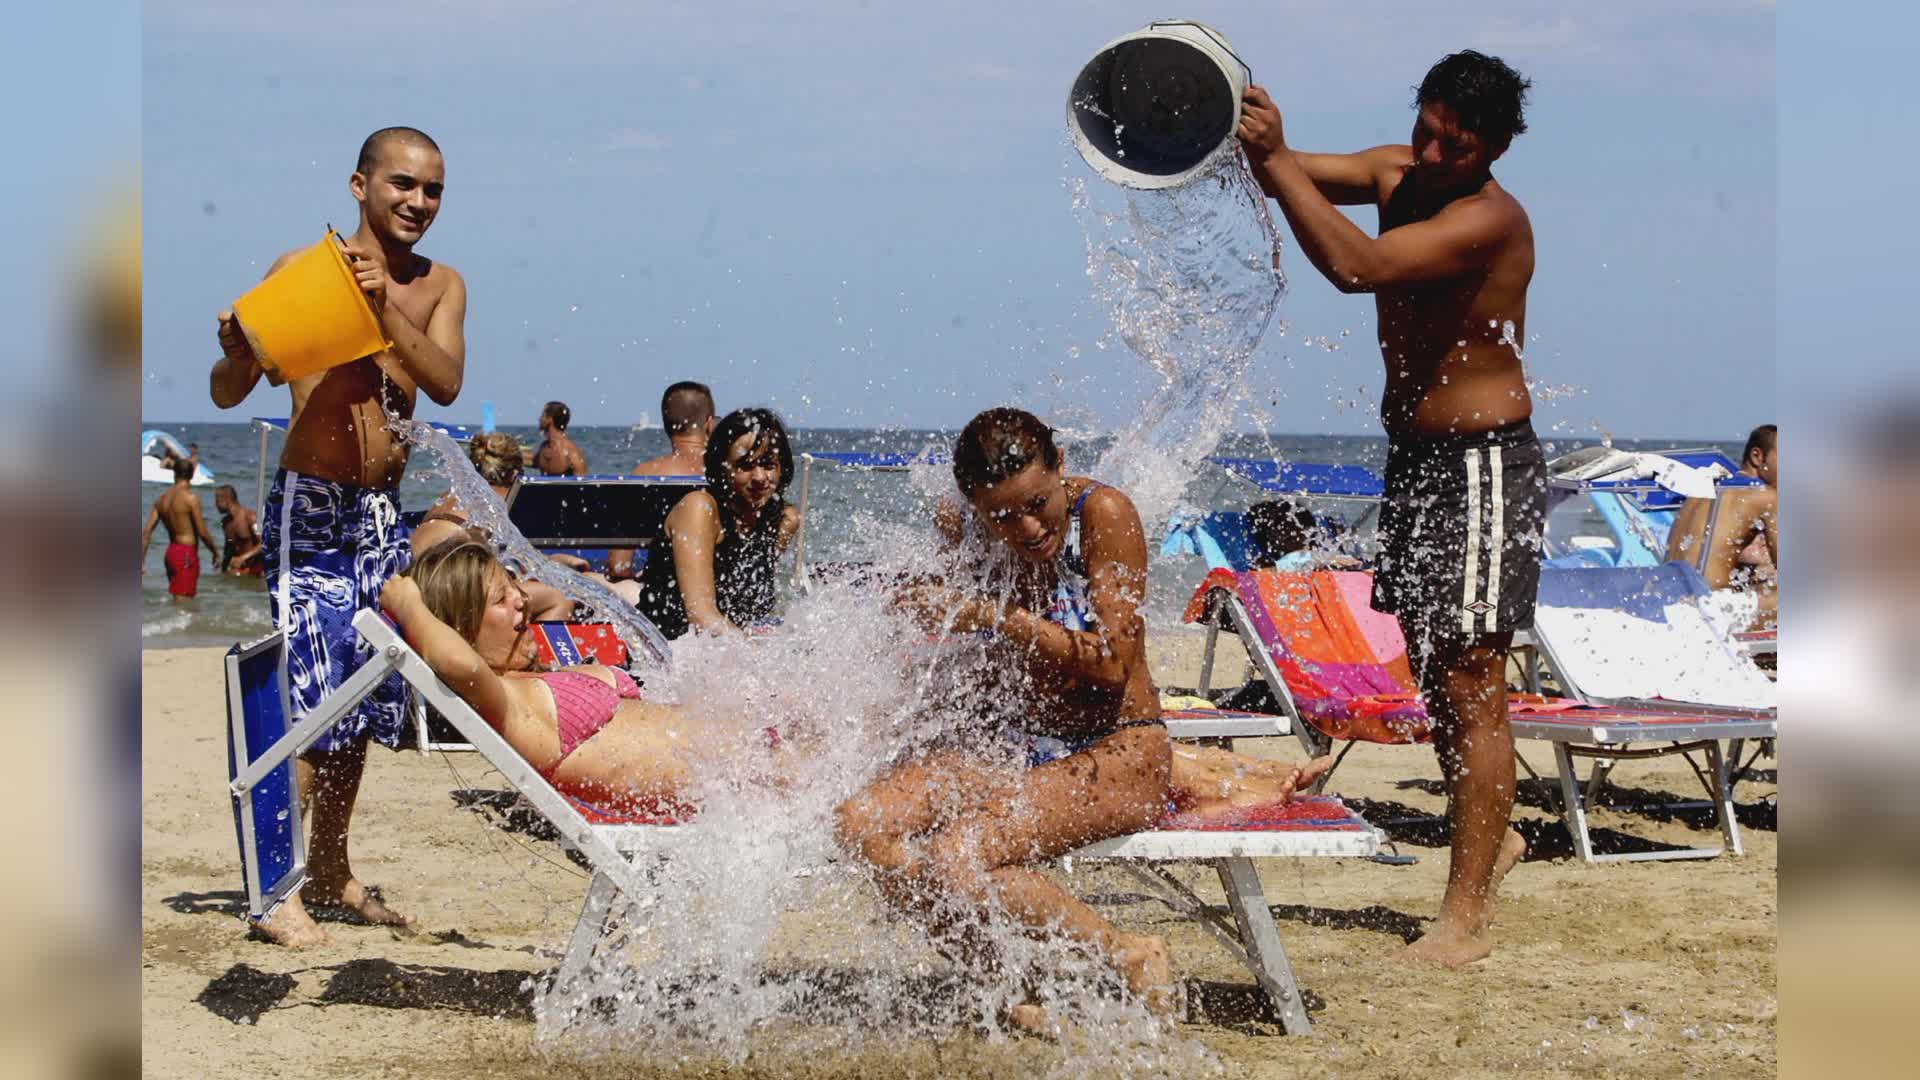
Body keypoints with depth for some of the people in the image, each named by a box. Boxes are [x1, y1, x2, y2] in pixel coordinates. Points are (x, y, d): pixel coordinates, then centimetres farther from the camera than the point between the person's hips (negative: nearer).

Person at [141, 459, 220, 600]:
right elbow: (203, 533, -14)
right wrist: (215, 552, 2)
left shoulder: (162, 498, 8)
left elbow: (146, 532, 4)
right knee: (183, 600, -8)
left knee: (176, 599, 16)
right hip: (187, 554, -7)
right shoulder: (191, 498, -12)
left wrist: (142, 562, 8)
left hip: (171, 552, 7)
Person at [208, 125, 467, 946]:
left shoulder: (439, 287, 8)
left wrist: (386, 311, -24)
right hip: (310, 509, -5)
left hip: (383, 513, 6)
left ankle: (330, 872, 25)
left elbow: (446, 384, -10)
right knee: (310, 700, -11)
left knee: (365, 698, 12)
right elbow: (229, 395, -7)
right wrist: (236, 351, -29)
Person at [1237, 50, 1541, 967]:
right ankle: (1491, 840, 38)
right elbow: (1300, 172, -8)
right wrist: (1235, 131, -30)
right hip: (1414, 457, 9)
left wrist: (1273, 161, -38)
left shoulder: (1487, 218, -21)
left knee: (1471, 685, -7)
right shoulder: (1395, 173, 4)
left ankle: (1466, 919, -3)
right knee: (1435, 675, 18)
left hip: (1483, 469, -9)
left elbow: (1357, 266, -35)